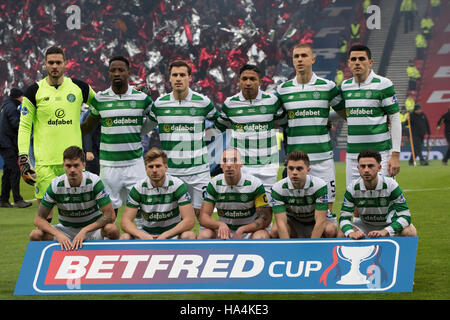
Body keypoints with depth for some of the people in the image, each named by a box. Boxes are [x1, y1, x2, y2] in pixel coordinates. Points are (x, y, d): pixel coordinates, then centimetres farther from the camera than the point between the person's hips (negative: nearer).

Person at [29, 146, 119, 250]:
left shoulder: (94, 181, -17)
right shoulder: (55, 185, -13)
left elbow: (110, 215, -19)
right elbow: (39, 218, -11)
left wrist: (85, 230, -32)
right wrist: (58, 234, -30)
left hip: (93, 227, -2)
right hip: (67, 229, 2)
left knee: (112, 229, -34)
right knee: (35, 235, -22)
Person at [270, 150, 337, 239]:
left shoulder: (320, 186, -27)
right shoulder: (278, 188, -23)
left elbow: (320, 221, -30)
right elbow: (281, 222, -27)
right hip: (293, 223, 1)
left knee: (330, 230, -34)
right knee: (275, 231, -30)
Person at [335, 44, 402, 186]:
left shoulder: (383, 84, -5)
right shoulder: (345, 86, 10)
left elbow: (395, 119, -5)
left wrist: (395, 155, -10)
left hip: (379, 153, -5)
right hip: (353, 156, 5)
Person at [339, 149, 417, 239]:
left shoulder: (390, 185, -24)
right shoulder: (352, 188, -17)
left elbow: (405, 216, -27)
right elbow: (344, 217, -14)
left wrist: (384, 231, -44)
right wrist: (351, 233, -39)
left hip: (389, 224, -2)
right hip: (365, 225, 2)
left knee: (410, 232, -32)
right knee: (342, 234, -25)